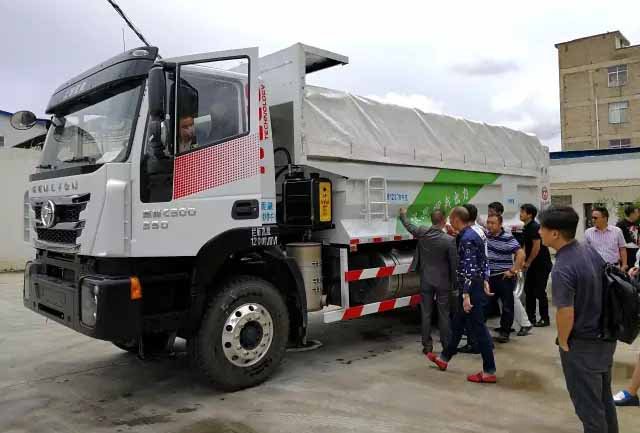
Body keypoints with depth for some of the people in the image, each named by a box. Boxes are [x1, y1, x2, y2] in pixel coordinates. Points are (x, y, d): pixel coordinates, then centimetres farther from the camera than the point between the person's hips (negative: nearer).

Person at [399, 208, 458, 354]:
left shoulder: (422, 232, -9)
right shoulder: (450, 240, -16)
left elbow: (409, 226, 13)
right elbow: (454, 264, -10)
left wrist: (403, 215, 33)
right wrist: (454, 284, 3)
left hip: (426, 280, 2)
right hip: (443, 282, -2)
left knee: (426, 313, 9)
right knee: (444, 314, 8)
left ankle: (427, 345, 15)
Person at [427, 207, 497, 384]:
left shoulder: (466, 239, -21)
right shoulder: (472, 234, 10)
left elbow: (469, 269, -25)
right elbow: (483, 261, 17)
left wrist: (466, 295, -25)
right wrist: (485, 281, 24)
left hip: (472, 288, -11)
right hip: (476, 286, 11)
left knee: (478, 329, -2)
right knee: (457, 324, 20)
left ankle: (489, 372, 7)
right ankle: (444, 358, 34)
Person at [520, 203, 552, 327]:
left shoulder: (535, 227, -17)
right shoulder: (526, 228, 11)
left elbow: (537, 247, -21)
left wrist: (527, 263, -13)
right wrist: (524, 261, 7)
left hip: (542, 264, -9)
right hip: (533, 265, 9)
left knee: (540, 292, -4)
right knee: (528, 290, 11)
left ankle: (545, 319, 7)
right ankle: (530, 317, 19)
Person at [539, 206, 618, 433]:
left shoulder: (562, 269, -28)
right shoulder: (590, 250, -2)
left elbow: (566, 314, -28)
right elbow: (602, 288, 9)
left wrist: (563, 343, -9)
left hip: (583, 346, -8)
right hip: (605, 338, 8)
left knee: (589, 406, 10)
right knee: (604, 398, 25)